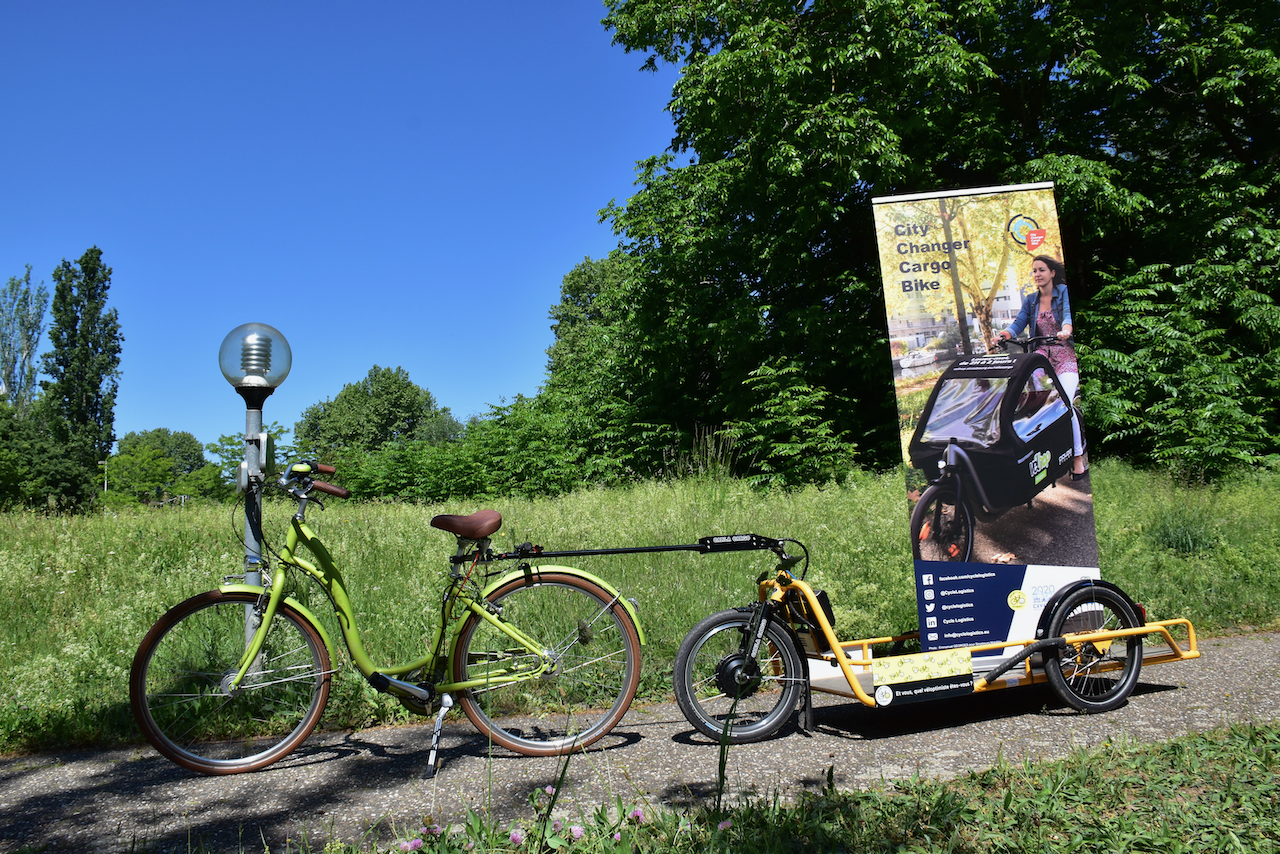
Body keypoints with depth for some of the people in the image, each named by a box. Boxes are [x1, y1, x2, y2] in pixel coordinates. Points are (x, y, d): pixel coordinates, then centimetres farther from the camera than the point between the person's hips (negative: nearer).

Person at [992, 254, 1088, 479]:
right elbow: (1019, 322, -1)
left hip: (1066, 357, -5)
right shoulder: (1030, 300, 13)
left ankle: (1078, 458, -9)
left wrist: (1066, 330, -41)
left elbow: (1069, 313, -19)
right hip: (1041, 359, 5)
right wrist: (1005, 333, -23)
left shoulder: (1064, 292, 0)